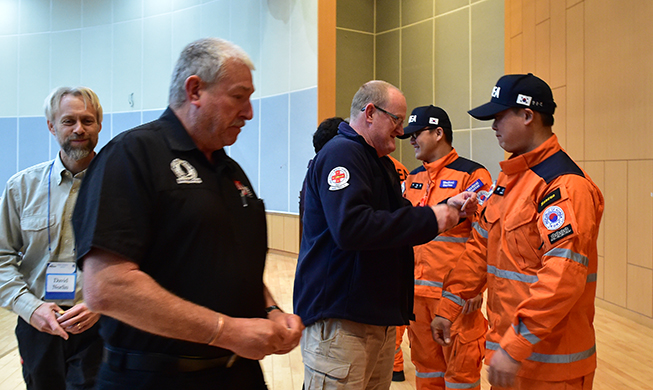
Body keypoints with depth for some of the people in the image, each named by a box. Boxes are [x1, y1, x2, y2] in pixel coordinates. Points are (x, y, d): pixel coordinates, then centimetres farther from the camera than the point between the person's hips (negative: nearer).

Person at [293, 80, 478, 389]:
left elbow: (397, 220, 24)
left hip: (380, 315, 10)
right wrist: (430, 219, -23)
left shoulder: (381, 163, 19)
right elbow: (350, 228, -29)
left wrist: (447, 208, 9)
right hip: (340, 320, -10)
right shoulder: (341, 153, -15)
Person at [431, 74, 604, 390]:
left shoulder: (565, 185, -19)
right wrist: (448, 309, 10)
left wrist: (516, 347, -27)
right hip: (506, 343, 8)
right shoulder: (509, 177, 10)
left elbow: (562, 280, -27)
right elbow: (480, 246, 12)